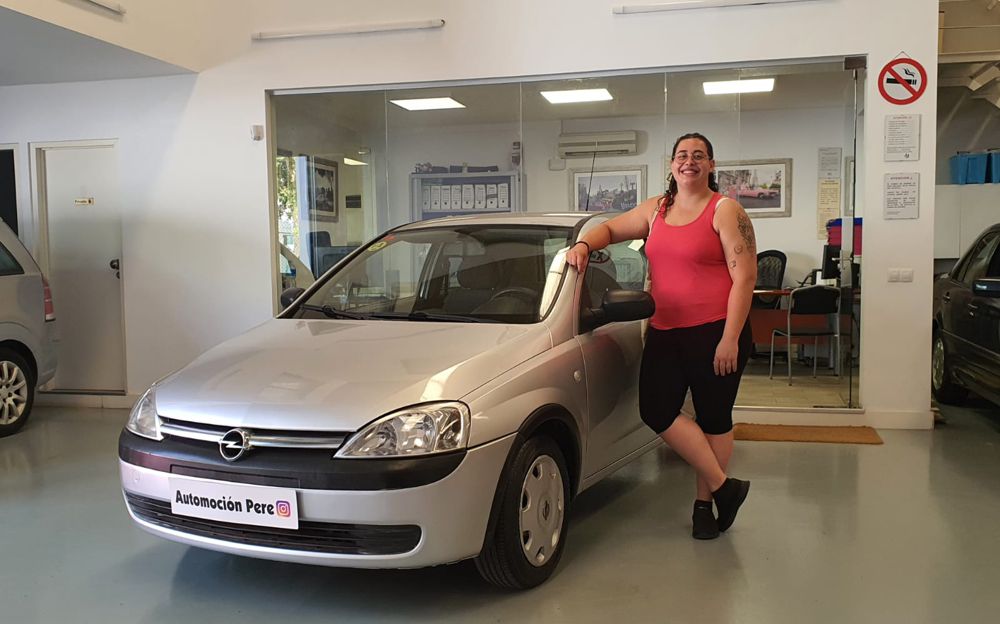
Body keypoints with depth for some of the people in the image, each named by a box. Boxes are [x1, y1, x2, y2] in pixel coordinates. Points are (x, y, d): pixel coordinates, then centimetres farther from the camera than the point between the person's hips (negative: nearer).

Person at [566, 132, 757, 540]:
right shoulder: (656, 209, 14)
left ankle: (704, 502, 20)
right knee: (656, 411, -4)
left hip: (715, 333, -6)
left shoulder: (725, 211, -5)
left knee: (713, 418, 4)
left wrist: (730, 339, -18)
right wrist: (584, 244, 1)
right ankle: (724, 487, 6)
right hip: (664, 331, 6)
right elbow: (610, 229, 25)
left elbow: (744, 278, -11)